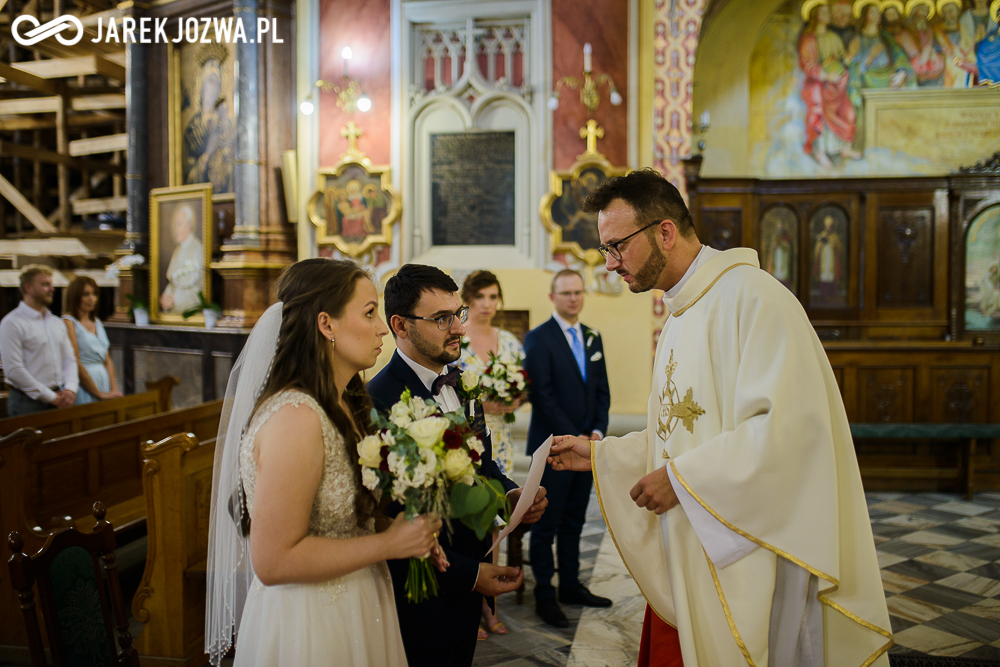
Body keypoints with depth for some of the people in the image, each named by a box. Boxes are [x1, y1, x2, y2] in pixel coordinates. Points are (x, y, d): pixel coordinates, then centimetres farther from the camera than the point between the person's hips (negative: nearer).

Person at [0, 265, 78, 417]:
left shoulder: (56, 322, 14)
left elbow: (70, 359, 14)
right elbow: (13, 370, -14)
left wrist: (70, 388, -5)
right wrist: (51, 397, -13)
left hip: (58, 401, 6)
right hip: (27, 402, -6)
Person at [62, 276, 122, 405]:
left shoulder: (97, 323, 15)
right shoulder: (68, 322, -6)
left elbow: (107, 360, 12)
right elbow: (75, 363, -13)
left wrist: (114, 389, -1)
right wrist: (99, 394, -12)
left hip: (104, 379, 6)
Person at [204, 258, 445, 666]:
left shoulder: (343, 405, 2)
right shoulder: (295, 417, -25)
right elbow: (273, 560, -26)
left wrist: (411, 534, -2)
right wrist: (389, 544, -20)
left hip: (352, 612, 8)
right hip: (309, 624, -8)